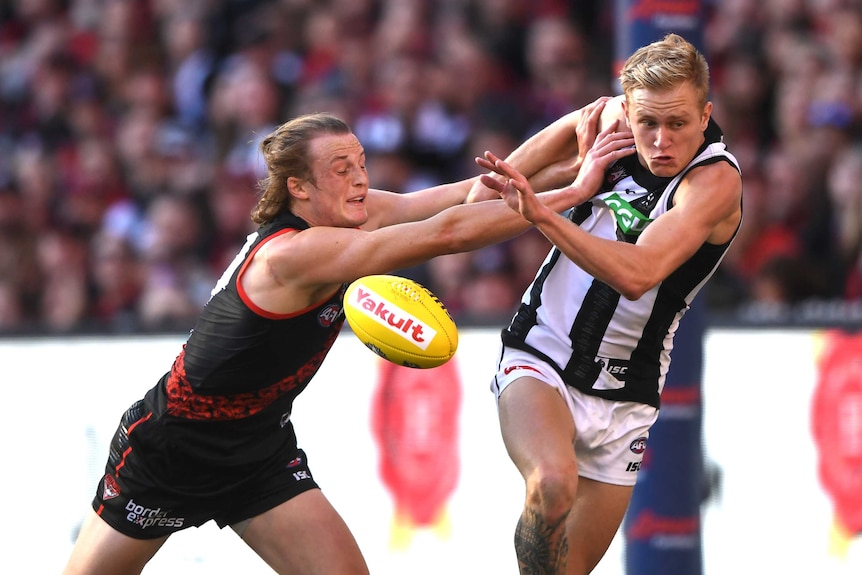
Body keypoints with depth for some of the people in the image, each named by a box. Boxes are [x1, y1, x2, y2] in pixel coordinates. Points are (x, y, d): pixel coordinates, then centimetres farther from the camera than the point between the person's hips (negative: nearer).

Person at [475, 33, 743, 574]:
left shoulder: (716, 179, -19)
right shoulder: (621, 117, -6)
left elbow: (636, 274, -35)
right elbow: (584, 119, 22)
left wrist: (543, 215, -45)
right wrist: (503, 173, 16)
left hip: (622, 402, -1)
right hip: (539, 359, 1)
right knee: (554, 484, -31)